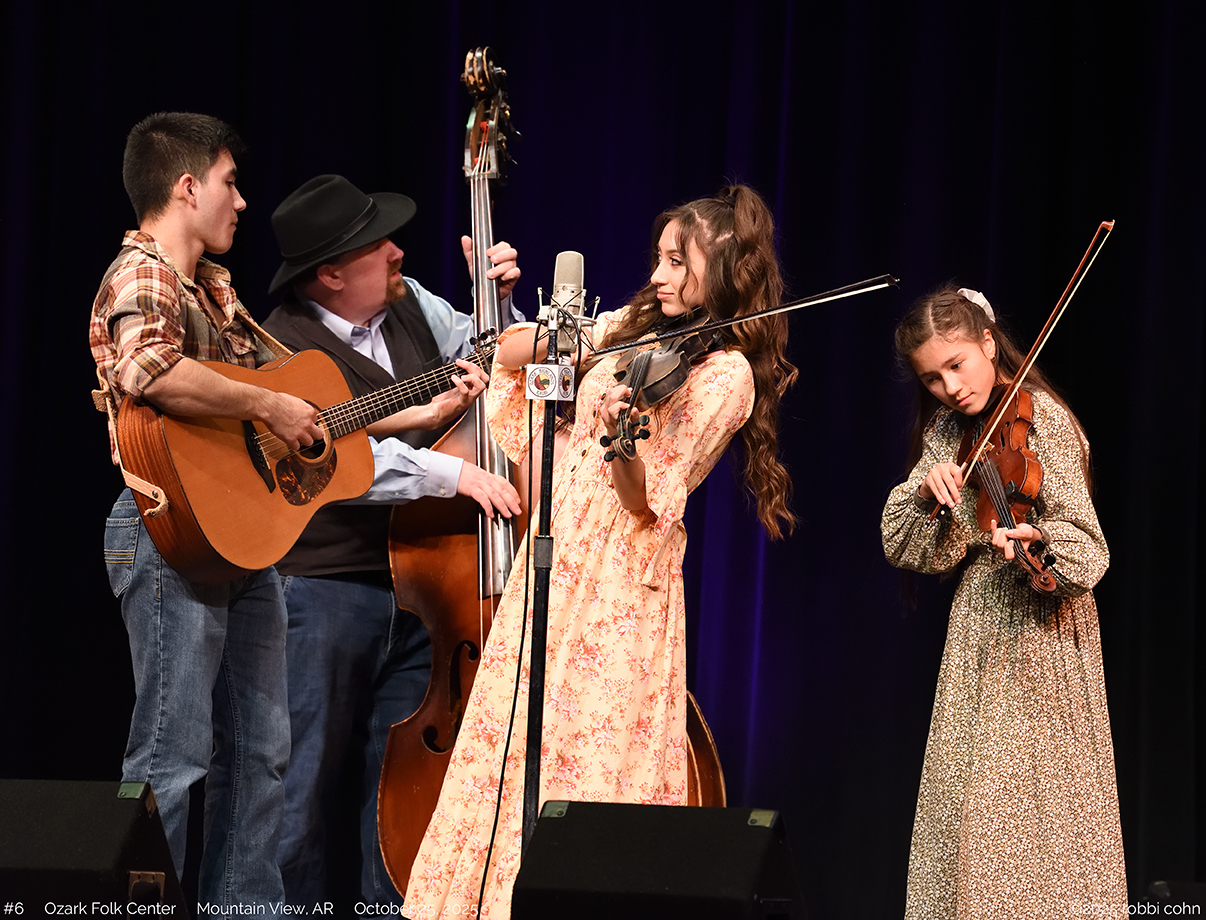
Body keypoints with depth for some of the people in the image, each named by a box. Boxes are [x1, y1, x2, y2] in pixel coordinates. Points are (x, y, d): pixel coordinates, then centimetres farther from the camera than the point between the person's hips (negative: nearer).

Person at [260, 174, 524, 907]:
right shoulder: (285, 349, -13)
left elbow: (479, 350, 24)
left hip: (417, 584, 6)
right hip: (325, 591, -6)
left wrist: (497, 296, 4)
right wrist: (454, 473, -30)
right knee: (312, 779, 1)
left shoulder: (407, 301, 8)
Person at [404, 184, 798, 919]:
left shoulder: (726, 373, -8)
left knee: (587, 771, -8)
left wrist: (621, 431, -34)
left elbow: (646, 500, -16)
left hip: (619, 583, -7)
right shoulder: (635, 329, 14)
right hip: (554, 557, 7)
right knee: (508, 746, 5)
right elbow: (507, 356, 15)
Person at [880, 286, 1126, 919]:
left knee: (1034, 791, -9)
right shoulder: (946, 432, 10)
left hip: (1040, 627, -6)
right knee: (967, 795, 4)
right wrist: (926, 493, -17)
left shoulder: (1042, 418, -10)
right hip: (976, 627, 6)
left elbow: (1083, 545, -17)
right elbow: (905, 547, 3)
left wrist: (1036, 541, -39)